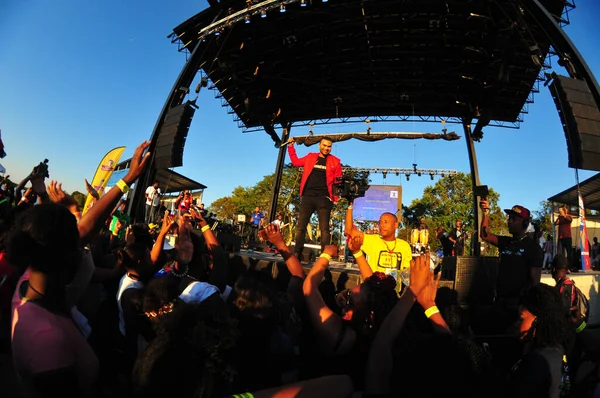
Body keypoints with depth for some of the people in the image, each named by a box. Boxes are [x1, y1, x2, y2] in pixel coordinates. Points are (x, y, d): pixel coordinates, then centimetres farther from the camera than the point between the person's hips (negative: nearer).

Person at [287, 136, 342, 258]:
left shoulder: (335, 161, 7)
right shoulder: (310, 157, 13)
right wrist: (291, 146, 22)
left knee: (324, 229, -4)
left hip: (324, 198, -2)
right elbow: (296, 161, 26)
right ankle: (296, 254, 7)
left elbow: (338, 180, 8)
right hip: (308, 196, 2)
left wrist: (336, 195, -7)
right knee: (300, 227, 1)